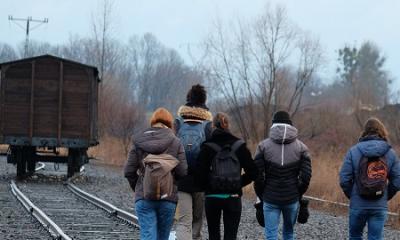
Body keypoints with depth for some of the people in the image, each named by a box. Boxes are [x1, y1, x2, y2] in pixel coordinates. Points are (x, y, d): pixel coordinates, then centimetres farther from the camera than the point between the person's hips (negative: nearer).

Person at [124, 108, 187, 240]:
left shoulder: (138, 141, 3)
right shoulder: (175, 142, -1)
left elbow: (129, 171, 1)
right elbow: (182, 172, -7)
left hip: (143, 198, 0)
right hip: (168, 198, 0)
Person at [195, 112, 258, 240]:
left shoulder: (207, 147, -5)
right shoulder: (239, 145, 0)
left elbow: (200, 175, -12)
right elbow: (252, 172, -2)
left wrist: (207, 187, 5)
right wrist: (239, 183, 9)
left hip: (212, 197, 0)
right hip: (233, 197, 1)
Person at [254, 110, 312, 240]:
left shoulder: (263, 146, -3)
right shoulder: (301, 147, 0)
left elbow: (257, 175, -7)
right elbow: (306, 176, -5)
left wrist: (261, 195, 5)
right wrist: (299, 194, 9)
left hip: (270, 199, -1)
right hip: (292, 198, 1)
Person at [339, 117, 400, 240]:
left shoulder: (354, 151, -4)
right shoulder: (390, 153, 0)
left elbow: (344, 179, -8)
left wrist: (352, 196, 8)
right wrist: (386, 197, 13)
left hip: (358, 205, -1)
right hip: (380, 206, 1)